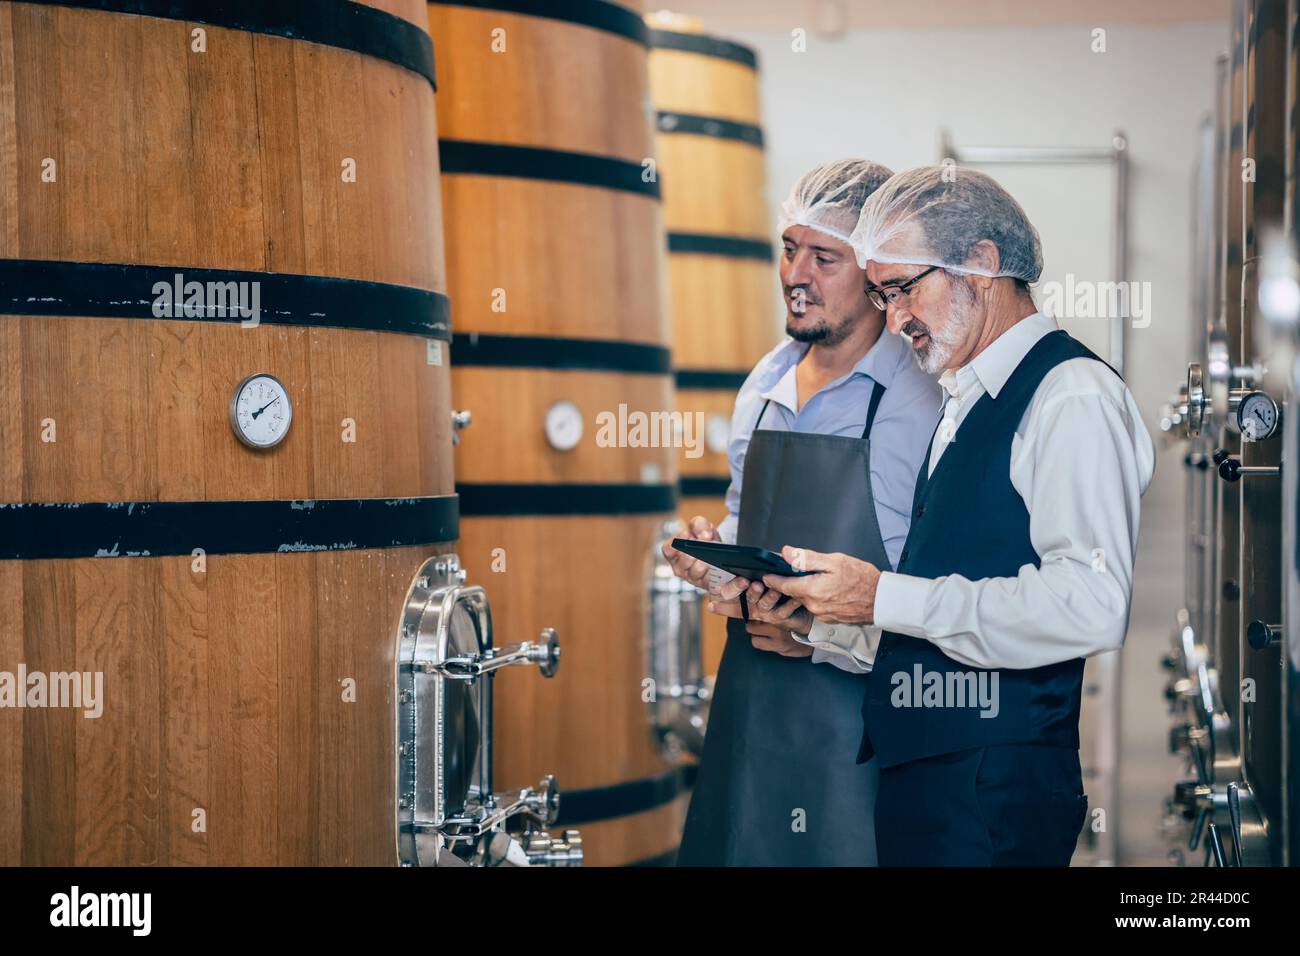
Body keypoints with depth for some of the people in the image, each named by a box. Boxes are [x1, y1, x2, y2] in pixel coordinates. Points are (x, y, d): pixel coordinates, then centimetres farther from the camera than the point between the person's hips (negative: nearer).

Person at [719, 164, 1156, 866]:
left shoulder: (1073, 394, -9)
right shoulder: (966, 407, 19)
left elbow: (1089, 606, -22)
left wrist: (885, 598, -17)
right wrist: (817, 621, 7)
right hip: (920, 778, 8)